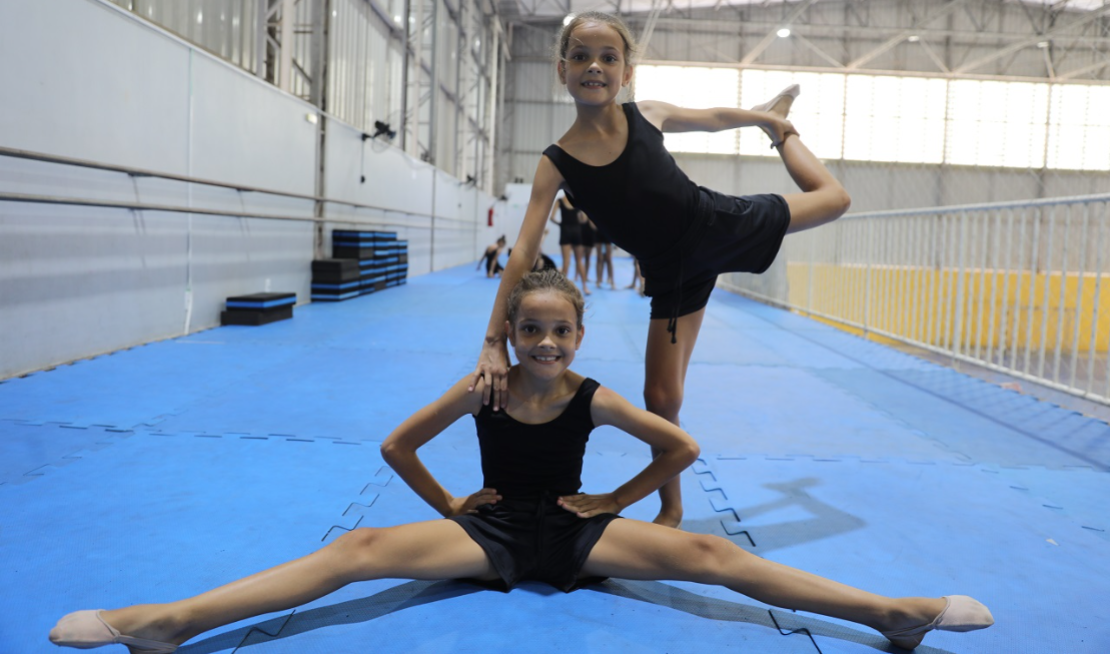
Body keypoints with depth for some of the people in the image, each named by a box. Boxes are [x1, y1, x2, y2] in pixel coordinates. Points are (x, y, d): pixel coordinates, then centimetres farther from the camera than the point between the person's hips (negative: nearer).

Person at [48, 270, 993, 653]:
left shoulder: (594, 397, -8)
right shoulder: (481, 390, -7)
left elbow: (684, 447, -2)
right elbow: (398, 446, 2)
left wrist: (614, 502, 2)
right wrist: (450, 505, 2)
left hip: (575, 534, 0)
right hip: (491, 531, 0)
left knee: (707, 553, -17)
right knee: (361, 549, -20)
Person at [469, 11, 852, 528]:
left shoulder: (647, 116, -12)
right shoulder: (556, 164, -17)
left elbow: (712, 118, 10)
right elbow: (524, 253, -22)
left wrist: (765, 118, 25)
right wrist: (494, 341, -28)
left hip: (724, 224, 2)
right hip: (673, 271, -1)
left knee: (831, 198, 13)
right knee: (661, 397, -4)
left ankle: (781, 124, 45)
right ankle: (671, 509, 20)